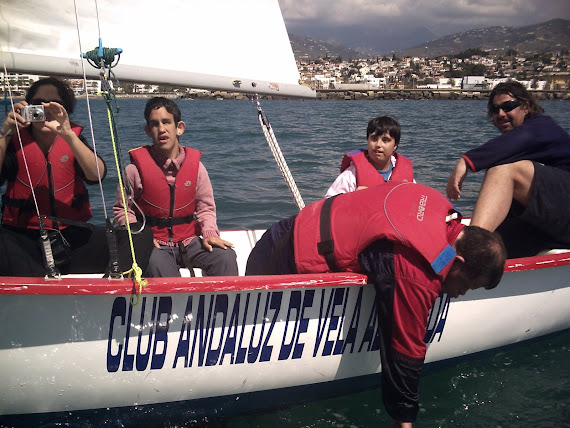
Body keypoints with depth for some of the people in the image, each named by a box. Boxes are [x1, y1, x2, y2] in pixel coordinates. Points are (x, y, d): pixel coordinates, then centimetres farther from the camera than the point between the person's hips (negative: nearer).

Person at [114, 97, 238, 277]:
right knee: (157, 265, -37)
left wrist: (210, 233, -8)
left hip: (189, 239, 3)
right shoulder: (136, 169, -3)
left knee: (226, 256, -22)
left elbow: (205, 207, 11)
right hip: (155, 242, -2)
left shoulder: (195, 165, 4)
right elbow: (122, 208, 4)